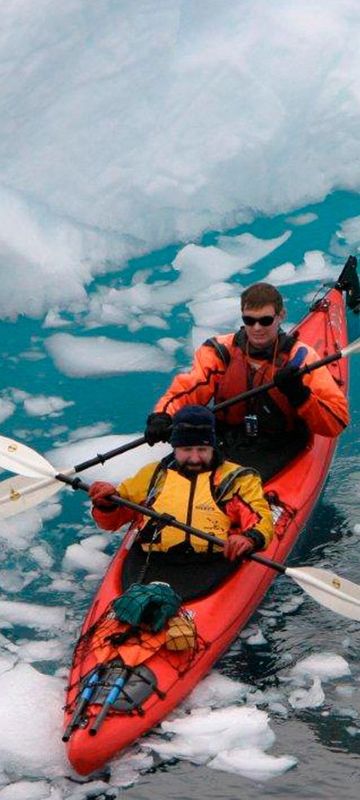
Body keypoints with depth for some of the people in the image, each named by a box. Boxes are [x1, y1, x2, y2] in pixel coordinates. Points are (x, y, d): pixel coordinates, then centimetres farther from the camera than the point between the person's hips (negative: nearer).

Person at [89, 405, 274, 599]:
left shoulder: (237, 478, 20)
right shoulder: (153, 474, 26)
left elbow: (262, 519, 7)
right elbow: (112, 520, 29)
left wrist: (250, 538, -17)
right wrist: (107, 504, 5)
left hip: (212, 565, -2)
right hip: (151, 563, 2)